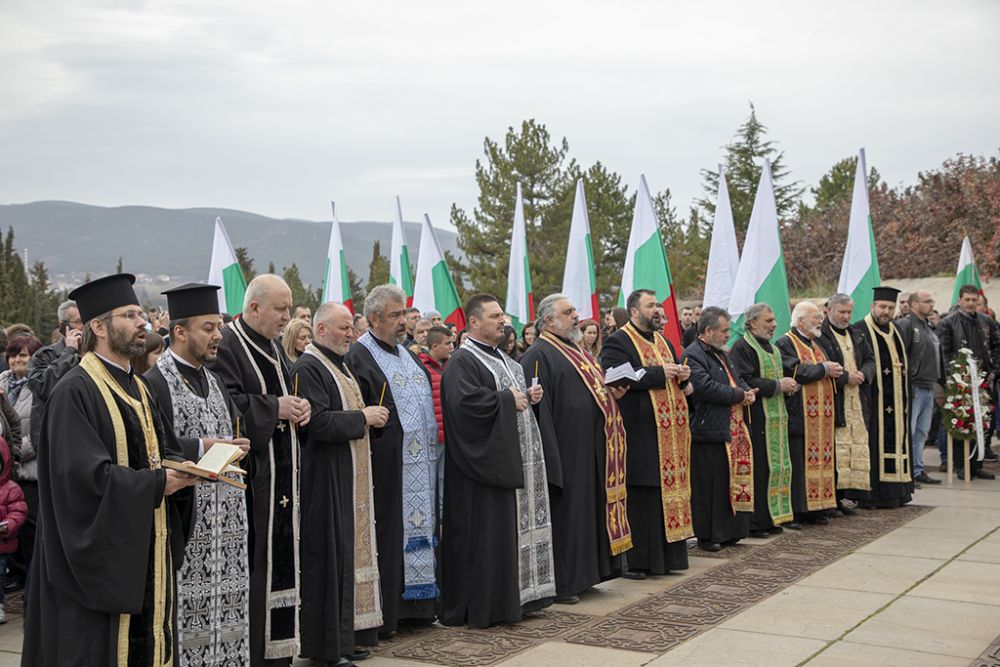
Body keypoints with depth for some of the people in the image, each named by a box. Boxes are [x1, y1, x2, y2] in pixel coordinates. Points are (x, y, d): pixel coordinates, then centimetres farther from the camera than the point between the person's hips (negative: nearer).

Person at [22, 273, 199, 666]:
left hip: (146, 549, 8)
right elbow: (84, 473, -22)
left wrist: (186, 467, -6)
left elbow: (163, 449, 16)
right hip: (101, 554, -8)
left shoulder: (139, 389, 14)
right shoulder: (75, 392, -14)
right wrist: (156, 483, -20)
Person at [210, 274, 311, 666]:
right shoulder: (227, 347, -12)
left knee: (281, 558, 11)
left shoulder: (273, 347, 17)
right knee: (253, 564, -5)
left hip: (282, 473, 9)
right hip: (251, 478, -9)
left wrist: (300, 406, 5)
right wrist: (275, 407, -17)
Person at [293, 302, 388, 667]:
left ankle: (345, 634, 20)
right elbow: (318, 422, -23)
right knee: (328, 557, -5)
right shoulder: (308, 368, -14)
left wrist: (371, 417, 8)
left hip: (350, 478, 10)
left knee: (349, 551, 12)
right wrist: (363, 417, -15)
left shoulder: (339, 365, 17)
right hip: (325, 479, -10)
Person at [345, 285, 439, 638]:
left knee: (419, 528, 11)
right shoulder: (358, 358, -9)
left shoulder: (409, 356, 18)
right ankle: (382, 615, 5)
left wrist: (433, 442, 17)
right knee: (387, 537, -3)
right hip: (387, 469, -8)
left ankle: (415, 604, 20)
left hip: (421, 467, 8)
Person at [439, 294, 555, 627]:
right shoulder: (462, 362, -12)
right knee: (485, 533, -6)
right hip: (487, 460, -9)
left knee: (515, 525, 12)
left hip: (516, 460, 10)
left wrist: (530, 396, 6)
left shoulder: (503, 359, 18)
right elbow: (464, 401, -27)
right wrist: (507, 399, -18)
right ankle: (480, 606, 2)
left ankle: (513, 597, 21)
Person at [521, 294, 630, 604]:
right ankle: (560, 583, 5)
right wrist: (550, 459, -22)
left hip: (592, 451, 9)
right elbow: (539, 407, -18)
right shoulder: (539, 356, -11)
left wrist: (612, 394, 7)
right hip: (566, 449, -9)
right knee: (564, 513, -3)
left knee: (589, 509, 13)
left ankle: (582, 574, 23)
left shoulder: (577, 352, 19)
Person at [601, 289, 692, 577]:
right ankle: (633, 560, 1)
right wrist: (659, 373, -19)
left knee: (667, 495, 10)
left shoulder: (663, 342, 19)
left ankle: (663, 556, 18)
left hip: (669, 433, 8)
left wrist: (682, 377, 0)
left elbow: (676, 379, 25)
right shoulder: (618, 343, -7)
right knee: (639, 499, -6)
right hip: (639, 433, -8)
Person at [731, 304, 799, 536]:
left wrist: (790, 384, 3)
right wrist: (778, 385, -15)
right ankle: (755, 522, -2)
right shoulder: (742, 347, -10)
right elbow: (745, 382, -20)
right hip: (756, 419, -9)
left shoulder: (772, 349, 19)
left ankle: (771, 517, 17)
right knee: (759, 469, -8)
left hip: (776, 418, 9)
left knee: (778, 467, 10)